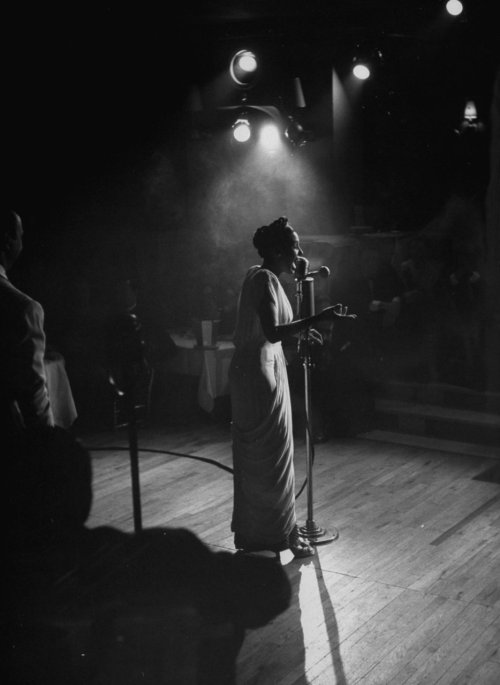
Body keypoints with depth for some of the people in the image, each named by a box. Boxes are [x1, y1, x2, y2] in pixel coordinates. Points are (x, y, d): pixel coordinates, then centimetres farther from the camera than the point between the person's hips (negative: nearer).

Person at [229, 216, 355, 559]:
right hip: (262, 373, -10)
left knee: (252, 456, 16)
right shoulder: (267, 279, -17)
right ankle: (281, 533, 11)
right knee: (274, 455, 0)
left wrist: (301, 329, 19)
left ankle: (251, 531, 28)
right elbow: (273, 333, -25)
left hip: (249, 372, 10)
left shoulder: (257, 275, 13)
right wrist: (316, 318, -28)